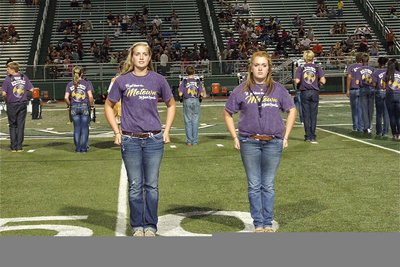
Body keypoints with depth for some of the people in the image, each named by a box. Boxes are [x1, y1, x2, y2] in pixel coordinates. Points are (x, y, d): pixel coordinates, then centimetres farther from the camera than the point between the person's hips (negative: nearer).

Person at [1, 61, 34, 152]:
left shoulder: (8, 79, -11)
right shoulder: (24, 77, -1)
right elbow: (31, 89, -1)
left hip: (12, 104, -2)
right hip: (23, 104, 2)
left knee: (12, 126, 9)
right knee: (21, 125, 7)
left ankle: (13, 147, 9)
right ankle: (19, 147, 7)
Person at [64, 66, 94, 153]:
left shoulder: (69, 84, 4)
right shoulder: (87, 83, -3)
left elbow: (66, 97, -5)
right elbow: (90, 96, -14)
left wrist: (69, 105, 10)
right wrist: (91, 105, -1)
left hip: (74, 107, 2)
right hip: (85, 107, -2)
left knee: (76, 128, 9)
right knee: (85, 128, 6)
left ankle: (78, 148, 11)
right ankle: (84, 148, 7)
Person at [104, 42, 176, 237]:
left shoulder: (158, 80, 3)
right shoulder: (122, 81, 0)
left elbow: (171, 105, 15)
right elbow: (108, 106, 10)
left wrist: (166, 131, 6)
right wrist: (117, 132, 2)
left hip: (154, 140, 1)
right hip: (130, 140, 0)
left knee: (152, 185, 5)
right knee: (135, 186, 6)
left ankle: (150, 226, 18)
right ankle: (137, 226, 19)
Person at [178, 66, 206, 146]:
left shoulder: (184, 81, -3)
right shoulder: (198, 81, 0)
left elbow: (180, 94, -7)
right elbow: (202, 94, -4)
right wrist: (204, 90, 16)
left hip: (187, 101, -1)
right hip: (196, 101, 1)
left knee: (188, 121, 5)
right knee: (195, 121, 6)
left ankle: (189, 141, 5)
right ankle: (195, 141, 9)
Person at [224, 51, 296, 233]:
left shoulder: (278, 89, 4)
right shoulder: (242, 90, 2)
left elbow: (292, 111, 14)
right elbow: (227, 114, 10)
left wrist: (285, 136, 8)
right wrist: (235, 137, 3)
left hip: (273, 143, 1)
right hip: (249, 143, 0)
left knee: (268, 185, 8)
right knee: (254, 185, 6)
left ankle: (268, 223, 19)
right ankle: (258, 223, 16)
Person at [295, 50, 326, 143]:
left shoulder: (301, 68, -2)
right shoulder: (317, 68, 0)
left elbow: (297, 81, -11)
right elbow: (323, 81, -9)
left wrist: (295, 80, 10)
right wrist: (318, 81, 12)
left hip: (304, 93, 0)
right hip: (315, 93, 0)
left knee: (306, 115, 7)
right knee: (313, 115, 4)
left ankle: (308, 136, 9)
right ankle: (313, 137, 3)